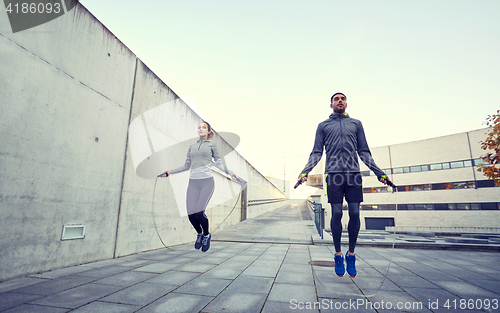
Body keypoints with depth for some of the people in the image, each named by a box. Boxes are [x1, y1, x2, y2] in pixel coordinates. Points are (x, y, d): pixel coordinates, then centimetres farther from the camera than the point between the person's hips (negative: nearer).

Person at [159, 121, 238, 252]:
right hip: (193, 182, 3)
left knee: (199, 212, -16)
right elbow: (186, 165, 21)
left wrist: (230, 172, -10)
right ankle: (199, 234, 25)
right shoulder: (192, 147, 19)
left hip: (207, 181, -3)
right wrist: (171, 171, 15)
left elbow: (219, 163, 6)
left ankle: (206, 235, 14)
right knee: (191, 214, -7)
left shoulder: (212, 146, 10)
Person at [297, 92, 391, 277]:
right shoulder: (323, 126, 16)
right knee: (336, 214, -3)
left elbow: (364, 152, 18)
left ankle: (351, 254, 15)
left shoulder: (356, 124, 20)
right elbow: (316, 153, 10)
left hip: (354, 174, 2)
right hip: (334, 174, -1)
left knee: (354, 214, -2)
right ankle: (338, 255, 12)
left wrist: (379, 172, 10)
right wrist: (305, 171, -4)